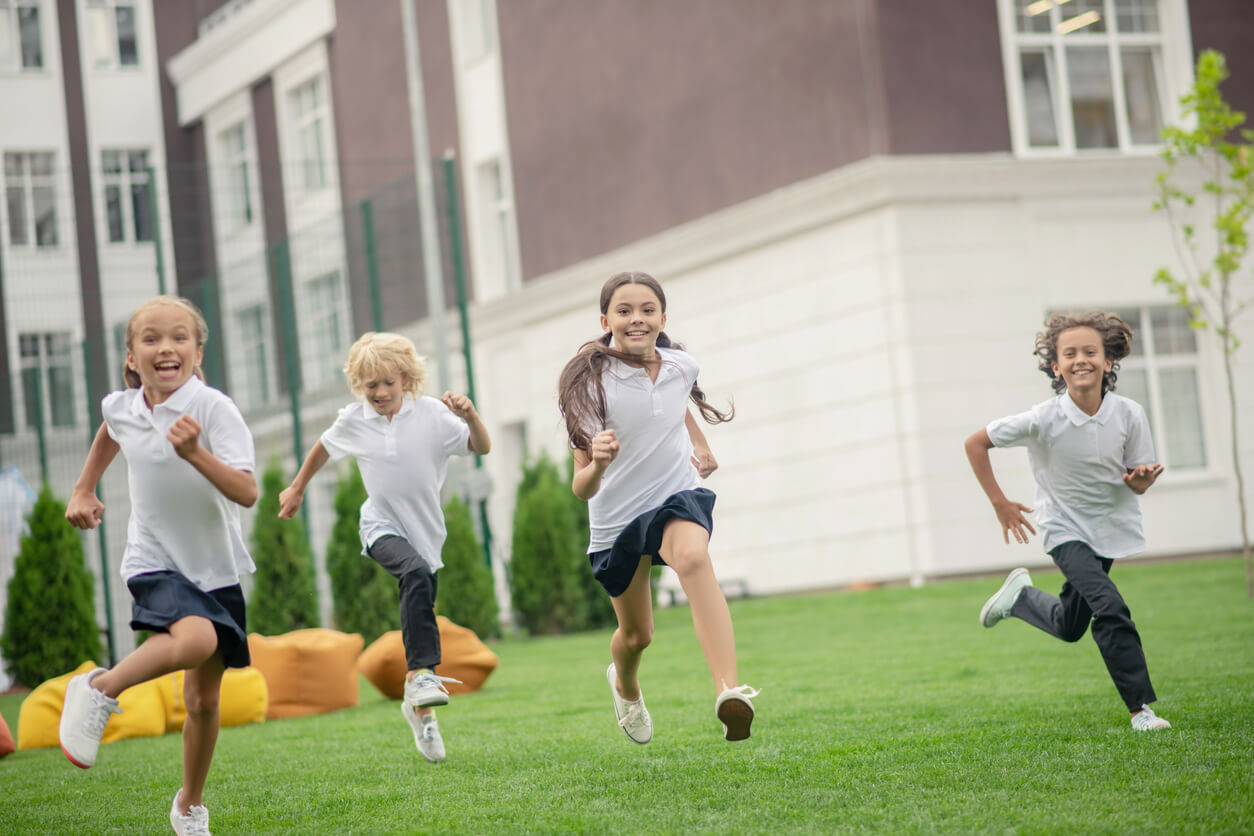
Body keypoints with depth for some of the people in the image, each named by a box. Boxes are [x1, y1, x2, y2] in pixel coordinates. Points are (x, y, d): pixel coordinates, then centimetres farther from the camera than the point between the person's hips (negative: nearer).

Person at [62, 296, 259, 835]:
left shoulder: (213, 408, -17)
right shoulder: (121, 407, -4)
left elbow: (247, 492, -26)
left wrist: (195, 452, -38)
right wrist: (84, 490, 21)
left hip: (216, 568, 0)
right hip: (156, 561, 0)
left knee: (204, 698, 9)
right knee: (196, 639, -33)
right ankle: (100, 690, -12)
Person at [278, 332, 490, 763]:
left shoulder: (431, 413, -7)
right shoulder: (354, 419, -2)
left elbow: (481, 447, -7)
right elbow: (323, 448, 18)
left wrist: (470, 416, -26)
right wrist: (297, 488, 27)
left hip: (426, 530, 2)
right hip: (382, 527, -2)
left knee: (420, 614, 5)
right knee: (416, 574, -34)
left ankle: (418, 706, 24)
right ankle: (420, 673, -36)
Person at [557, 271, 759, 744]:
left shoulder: (682, 366, -6)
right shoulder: (591, 382, -19)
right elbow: (581, 489, -24)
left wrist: (701, 444, 26)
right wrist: (597, 463, -44)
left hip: (678, 495, 1)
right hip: (616, 518, -1)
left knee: (693, 558, -34)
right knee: (636, 634, 14)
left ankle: (729, 691, -48)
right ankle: (625, 686, 53)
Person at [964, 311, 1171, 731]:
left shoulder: (1129, 415, -15)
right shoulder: (1043, 420, -21)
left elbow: (1137, 483, -4)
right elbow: (975, 444, -9)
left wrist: (1142, 477, -27)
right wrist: (999, 503, -8)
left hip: (1110, 529, 4)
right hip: (1065, 530, -4)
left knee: (1070, 626, 15)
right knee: (1110, 609, -23)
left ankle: (1021, 595, 44)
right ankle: (1141, 707, -14)